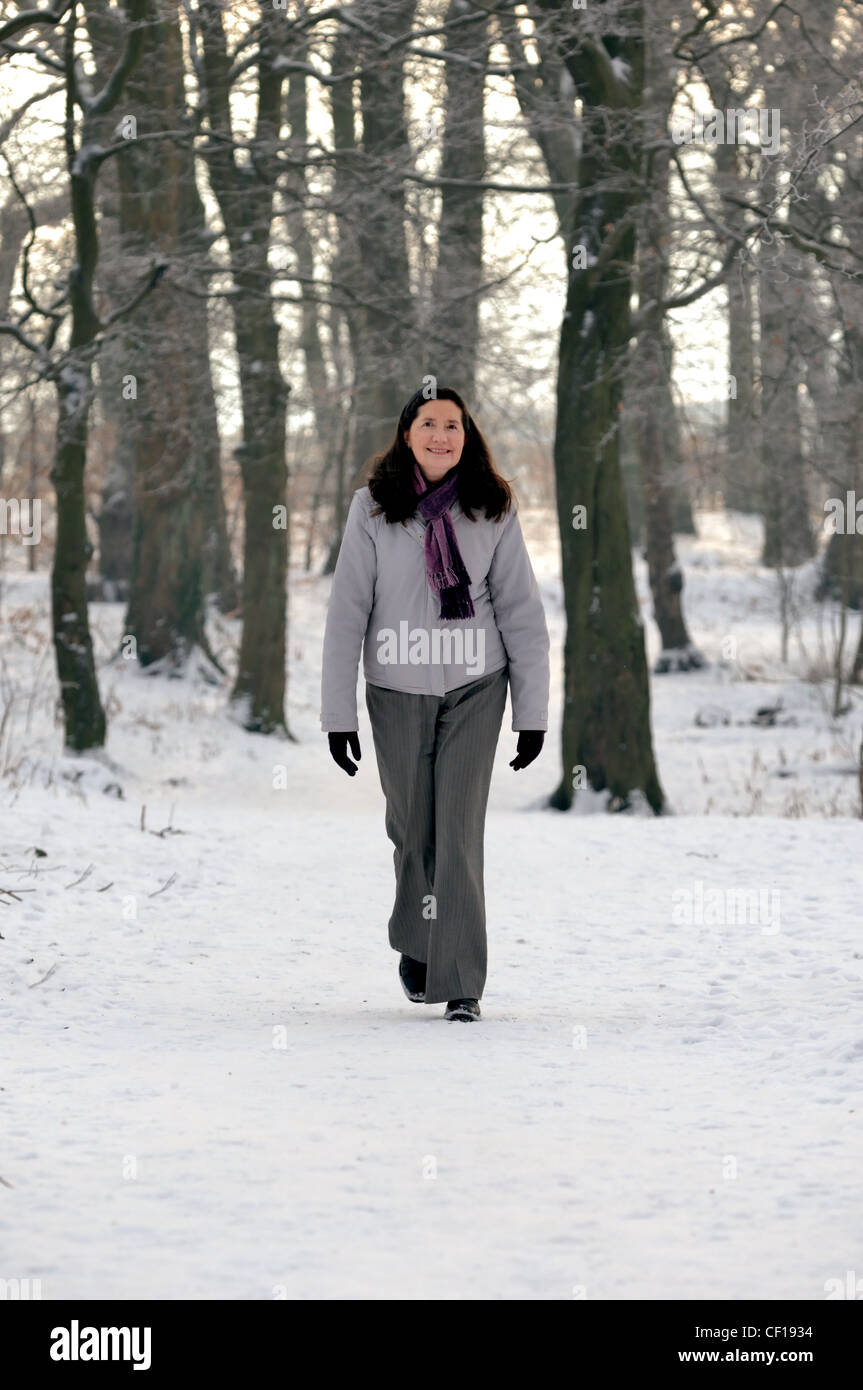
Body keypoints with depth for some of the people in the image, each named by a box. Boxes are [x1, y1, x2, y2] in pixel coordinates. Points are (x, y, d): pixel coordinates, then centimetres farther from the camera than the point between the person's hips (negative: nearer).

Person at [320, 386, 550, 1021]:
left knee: (459, 835, -8)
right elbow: (346, 612, -2)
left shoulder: (492, 509, -1)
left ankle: (461, 986, -5)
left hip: (474, 690, -1)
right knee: (411, 831, 10)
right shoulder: (373, 508, -3)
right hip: (396, 691, 1)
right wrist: (338, 713, -4)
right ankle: (416, 945, 36)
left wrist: (533, 711, -1)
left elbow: (521, 611, 1)